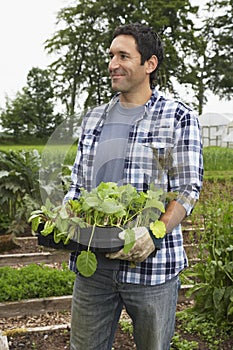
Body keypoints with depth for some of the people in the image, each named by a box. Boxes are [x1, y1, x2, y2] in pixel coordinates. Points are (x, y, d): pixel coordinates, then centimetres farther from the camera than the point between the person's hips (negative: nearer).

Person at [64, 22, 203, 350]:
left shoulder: (179, 117, -2)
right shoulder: (93, 118, 13)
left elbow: (188, 189, -7)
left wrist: (155, 234, -22)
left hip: (152, 264, -3)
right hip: (92, 262, 4)